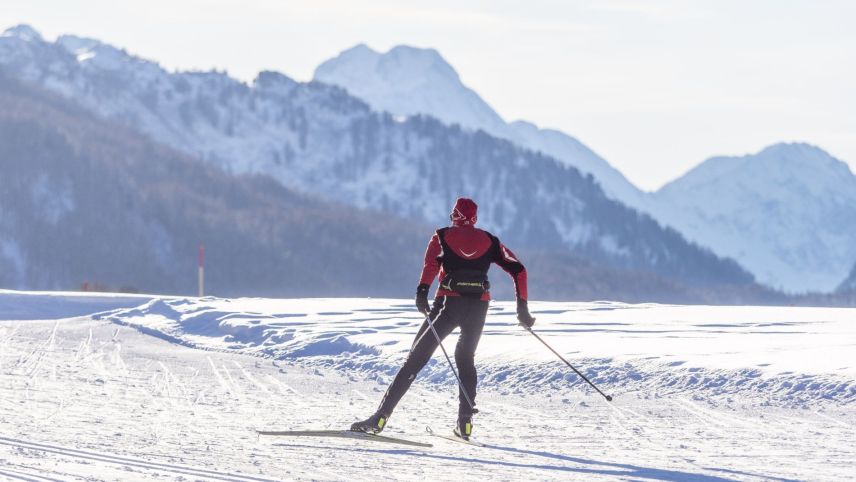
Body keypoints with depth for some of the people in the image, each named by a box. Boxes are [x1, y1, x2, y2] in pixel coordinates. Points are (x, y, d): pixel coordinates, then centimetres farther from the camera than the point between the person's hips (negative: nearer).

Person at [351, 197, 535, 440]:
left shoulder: (442, 237, 13)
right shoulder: (489, 241, 18)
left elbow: (431, 261, -9)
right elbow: (518, 269, 12)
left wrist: (422, 291, -21)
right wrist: (522, 306, 15)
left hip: (449, 303, -2)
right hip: (479, 306, 2)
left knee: (417, 357, 0)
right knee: (465, 357, 26)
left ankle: (381, 417, -10)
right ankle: (465, 422, 12)